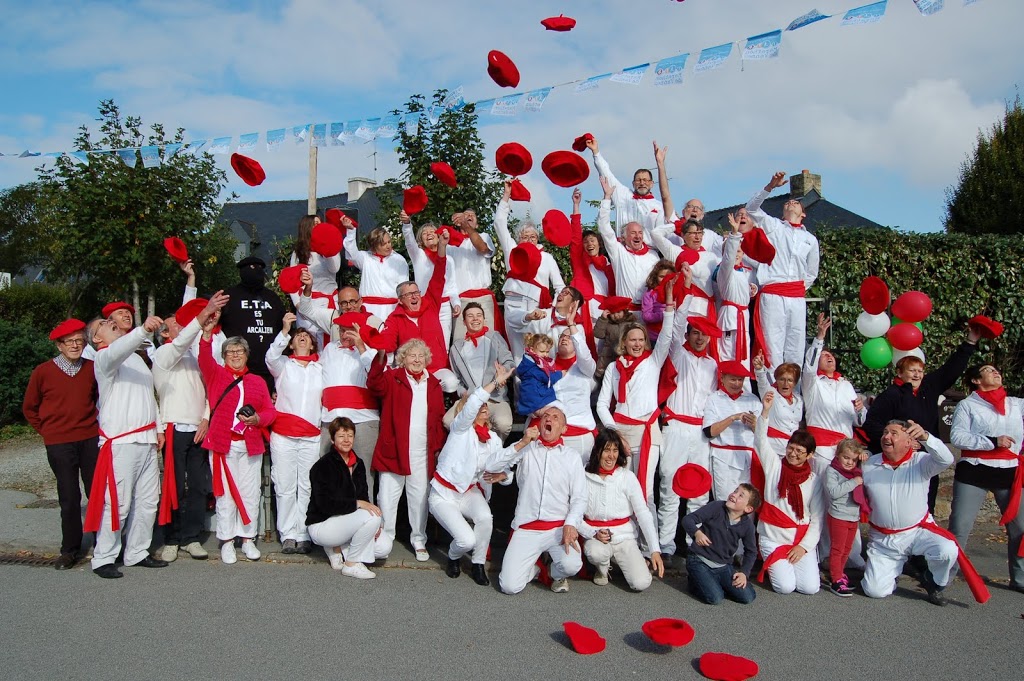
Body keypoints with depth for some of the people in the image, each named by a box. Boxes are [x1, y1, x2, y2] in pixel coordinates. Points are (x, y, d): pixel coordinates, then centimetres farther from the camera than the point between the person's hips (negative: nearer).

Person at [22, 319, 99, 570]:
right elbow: (29, 408, 9)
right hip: (59, 443, -1)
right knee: (69, 498, 4)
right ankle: (70, 549, 18)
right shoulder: (43, 372, -5)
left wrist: (98, 424, 10)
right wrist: (47, 431, 7)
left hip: (90, 438, 2)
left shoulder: (92, 368, 0)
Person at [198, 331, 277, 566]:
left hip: (251, 445, 2)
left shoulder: (257, 381, 15)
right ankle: (227, 542, 8)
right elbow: (204, 359, -11)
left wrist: (258, 418, -10)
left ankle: (248, 539, 14)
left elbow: (270, 410, 11)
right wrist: (207, 333, -27)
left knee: (250, 493, 3)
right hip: (223, 443, -2)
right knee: (226, 493, -1)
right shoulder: (215, 374, 9)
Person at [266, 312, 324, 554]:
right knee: (285, 487, 0)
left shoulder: (321, 368, 15)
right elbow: (271, 358, -13)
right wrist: (285, 331, -23)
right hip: (283, 436, -1)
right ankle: (288, 535, 6)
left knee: (307, 487, -1)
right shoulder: (283, 365, 9)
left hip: (312, 437, 1)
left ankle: (304, 535, 5)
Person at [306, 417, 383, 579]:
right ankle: (351, 565, -10)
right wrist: (357, 504, -28)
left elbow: (363, 498, 10)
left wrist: (374, 525, -5)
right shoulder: (323, 465, -15)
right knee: (372, 517, -28)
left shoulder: (358, 464, 8)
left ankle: (337, 548, 10)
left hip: (343, 520, 8)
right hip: (320, 525, -8)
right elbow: (325, 504, -24)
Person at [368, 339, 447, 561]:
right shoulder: (393, 378, 0)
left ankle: (419, 541, 25)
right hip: (393, 450, -2)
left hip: (423, 454, 3)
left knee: (420, 497, 11)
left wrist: (439, 447, 6)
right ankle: (384, 538, 20)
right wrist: (380, 358, -38)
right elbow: (374, 384, -22)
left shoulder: (434, 384, 10)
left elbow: (440, 418, 11)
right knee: (387, 496, 3)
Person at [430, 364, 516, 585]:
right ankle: (453, 558, 17)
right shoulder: (461, 429, -11)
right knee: (467, 540, -21)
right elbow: (472, 403, -31)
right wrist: (496, 381, -34)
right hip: (443, 494, -4)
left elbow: (507, 470, 2)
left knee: (485, 517, -29)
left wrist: (502, 475, -21)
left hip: (470, 492, 4)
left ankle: (478, 565, -4)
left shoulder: (494, 440, 3)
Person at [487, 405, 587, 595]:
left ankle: (557, 575, 9)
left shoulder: (572, 457, 7)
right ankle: (533, 569, 23)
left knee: (571, 565, -29)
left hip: (559, 527, 0)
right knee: (509, 586, -12)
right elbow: (490, 466, -6)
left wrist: (570, 525, -14)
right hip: (526, 529, 0)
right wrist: (522, 443, -11)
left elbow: (579, 498, 4)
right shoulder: (526, 449, 6)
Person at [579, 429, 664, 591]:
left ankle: (618, 562, 15)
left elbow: (643, 513, -8)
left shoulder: (627, 477, -5)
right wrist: (594, 534, -22)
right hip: (595, 537, -1)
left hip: (624, 537, 1)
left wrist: (655, 550, -15)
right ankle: (602, 568, 2)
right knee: (596, 552, -36)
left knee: (641, 583, -18)